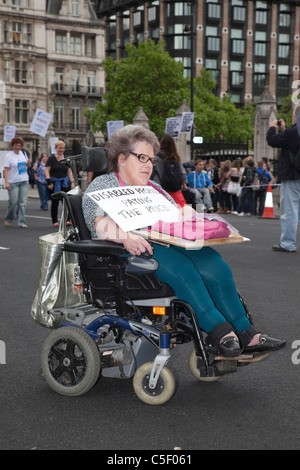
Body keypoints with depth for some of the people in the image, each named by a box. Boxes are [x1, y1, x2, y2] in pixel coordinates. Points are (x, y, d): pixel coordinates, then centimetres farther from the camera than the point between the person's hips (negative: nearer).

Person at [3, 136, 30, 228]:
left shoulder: (23, 153, 11)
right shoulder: (9, 156, -5)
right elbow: (6, 170, -10)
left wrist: (28, 164, -1)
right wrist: (6, 182, -18)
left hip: (24, 181, 5)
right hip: (13, 182, -5)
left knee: (23, 202, 1)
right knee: (13, 202, -4)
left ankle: (22, 222, 3)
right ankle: (8, 219, 19)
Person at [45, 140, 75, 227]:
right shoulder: (52, 158, -1)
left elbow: (69, 171, 14)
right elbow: (47, 170, -6)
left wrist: (72, 182, 4)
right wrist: (49, 182, -15)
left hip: (64, 183, 3)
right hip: (54, 183, -3)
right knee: (55, 203, 3)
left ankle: (67, 220, 0)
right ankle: (55, 221, 9)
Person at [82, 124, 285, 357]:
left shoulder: (153, 188, 30)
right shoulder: (102, 185, 7)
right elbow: (100, 223, -11)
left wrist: (188, 214, 2)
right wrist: (126, 236, -31)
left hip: (167, 243, 6)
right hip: (132, 251, -6)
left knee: (214, 265, -21)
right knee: (182, 268, -34)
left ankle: (246, 335, -24)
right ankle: (219, 331, -33)